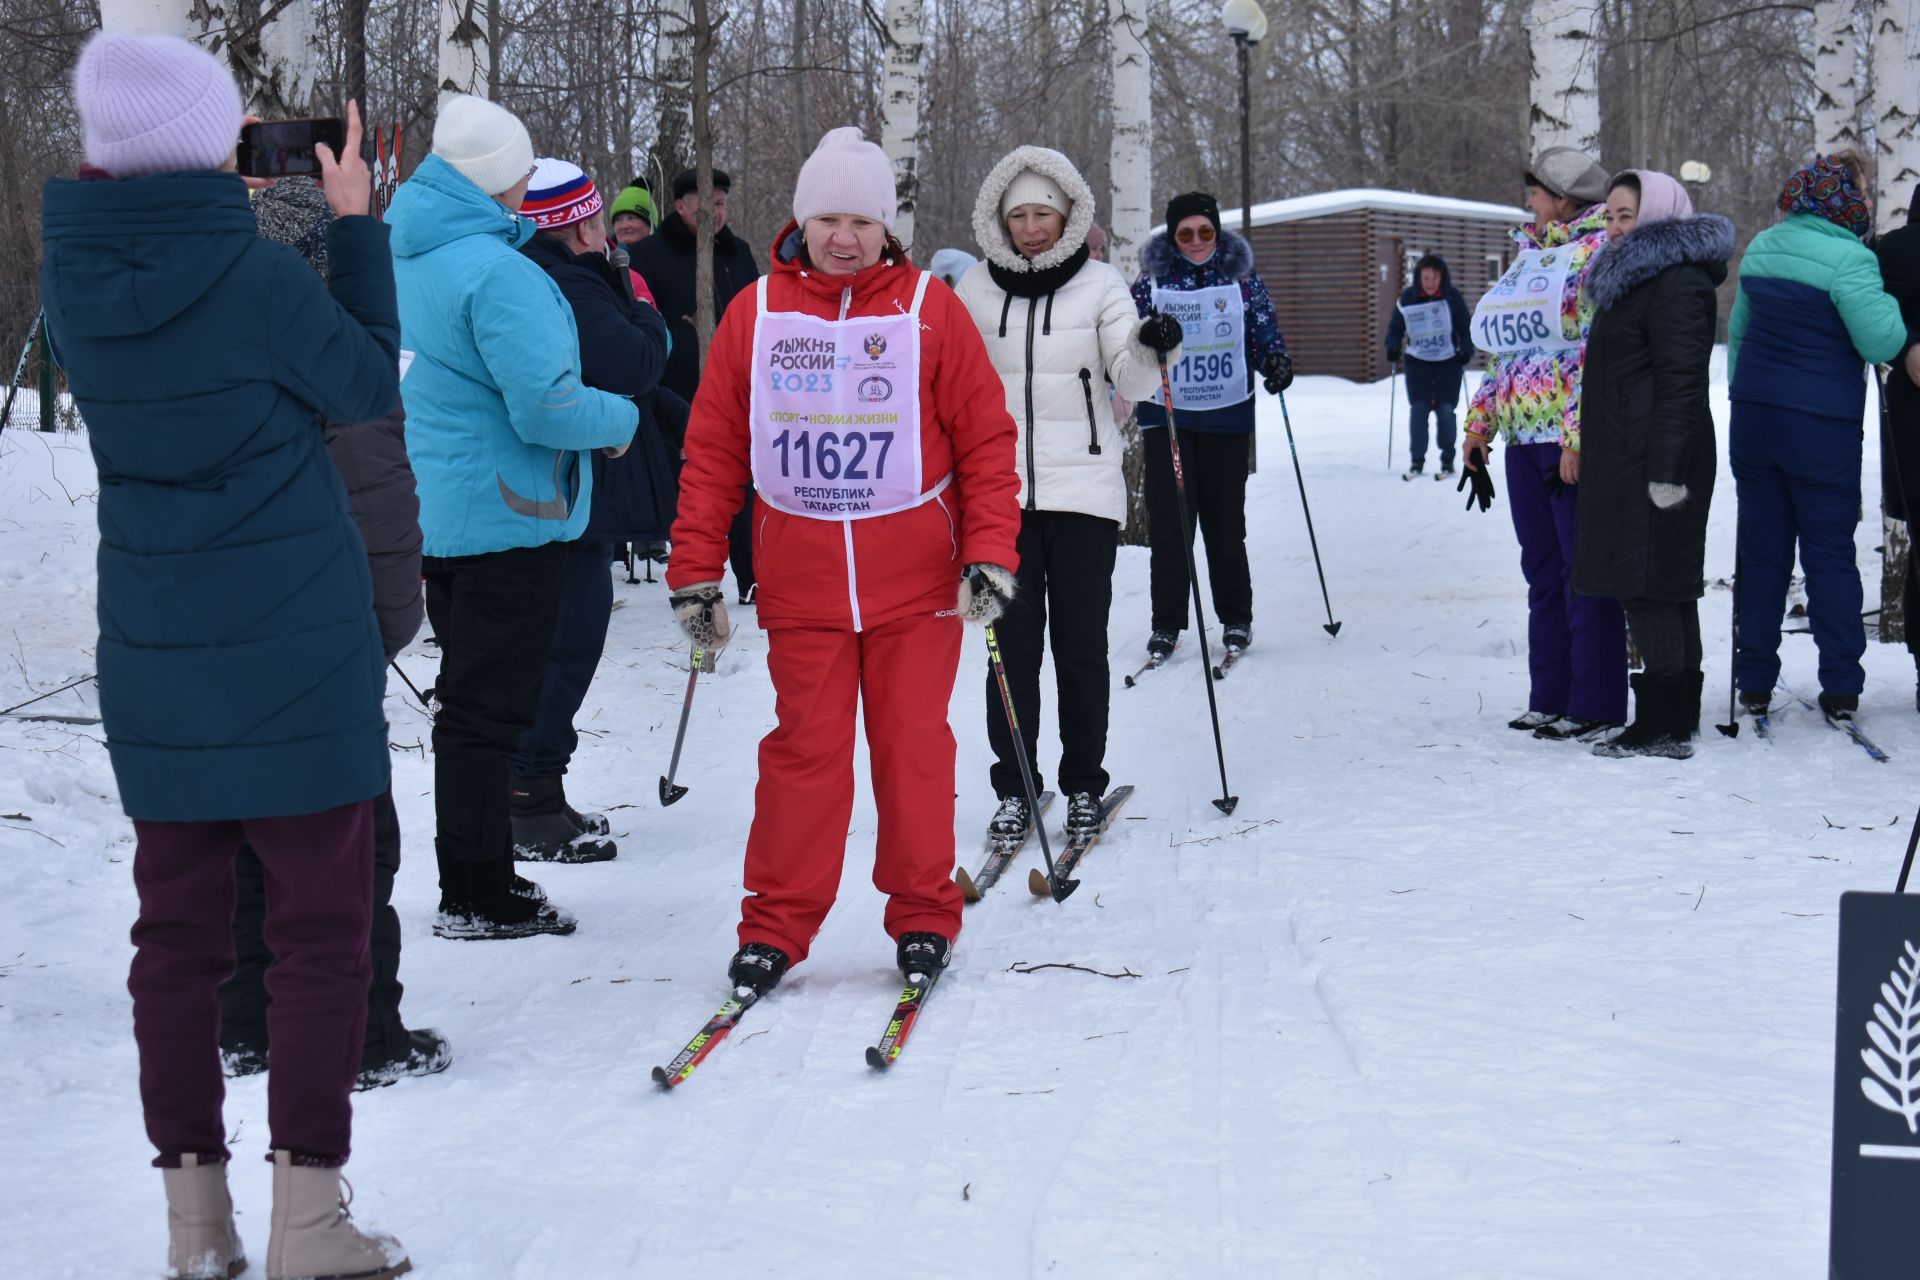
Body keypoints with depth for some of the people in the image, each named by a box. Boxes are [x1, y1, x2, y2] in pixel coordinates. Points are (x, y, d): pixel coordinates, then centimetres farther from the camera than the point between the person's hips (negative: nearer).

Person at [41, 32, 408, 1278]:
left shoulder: (73, 275, -2)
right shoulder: (259, 275, -17)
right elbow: (372, 383, -2)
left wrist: (225, 196, 13)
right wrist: (355, 222, 3)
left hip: (155, 653, 5)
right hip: (298, 649, -5)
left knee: (179, 925, 12)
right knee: (323, 927, 4)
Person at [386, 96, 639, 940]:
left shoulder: (406, 257, 9)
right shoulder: (495, 271, -21)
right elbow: (544, 404, -24)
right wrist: (619, 418, -6)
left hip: (431, 511, 9)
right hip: (503, 515, -9)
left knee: (473, 698, 18)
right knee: (487, 707, -2)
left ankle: (481, 878, 27)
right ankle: (475, 899, 4)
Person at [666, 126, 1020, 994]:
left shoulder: (930, 310, 1)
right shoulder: (756, 314, 4)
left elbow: (986, 440, 1)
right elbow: (712, 451, 6)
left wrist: (991, 555, -7)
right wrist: (696, 572, 3)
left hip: (916, 581, -1)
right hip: (801, 582, 1)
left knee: (913, 744, 4)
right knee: (805, 749, 0)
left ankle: (923, 917, 16)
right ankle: (775, 925, 9)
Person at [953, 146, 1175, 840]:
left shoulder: (1101, 285, 0)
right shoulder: (975, 289, 6)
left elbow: (1134, 382, -8)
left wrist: (1153, 348, -27)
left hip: (1083, 487, -2)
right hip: (1001, 487, 2)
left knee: (1080, 641, 0)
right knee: (1011, 642, 0)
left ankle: (1084, 785, 12)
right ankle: (1014, 788, 9)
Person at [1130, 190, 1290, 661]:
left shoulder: (1243, 282, 4)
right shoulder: (1153, 283, 3)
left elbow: (1265, 334, 6)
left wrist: (1276, 362, -15)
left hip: (1227, 416, 0)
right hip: (1167, 417, 0)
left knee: (1226, 522, 4)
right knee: (1168, 523, -4)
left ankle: (1236, 619, 17)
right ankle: (1166, 623, 4)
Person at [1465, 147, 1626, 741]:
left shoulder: (1598, 248, -9)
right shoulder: (1531, 253, 19)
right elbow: (1501, 350, 25)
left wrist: (1578, 434, -22)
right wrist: (1479, 422, 21)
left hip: (1577, 437, -9)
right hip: (1524, 436, 9)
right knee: (1542, 570, 11)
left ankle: (1595, 707, -1)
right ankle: (1550, 698, 18)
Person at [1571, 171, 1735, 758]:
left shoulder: (1677, 282, -13)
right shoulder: (1637, 278, 19)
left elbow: (1681, 383, -19)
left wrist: (1666, 470, -23)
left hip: (1655, 462, -11)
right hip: (1626, 462, 11)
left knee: (1650, 589, -10)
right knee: (1665, 593, 12)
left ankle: (1666, 727, -8)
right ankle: (1674, 722, 17)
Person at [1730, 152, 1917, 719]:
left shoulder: (1761, 249, 9)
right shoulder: (1847, 260, -15)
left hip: (1753, 416, 5)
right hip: (1821, 427, -5)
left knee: (1761, 551, 10)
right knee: (1830, 554, 3)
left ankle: (1755, 682, 12)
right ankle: (1840, 686, 3)